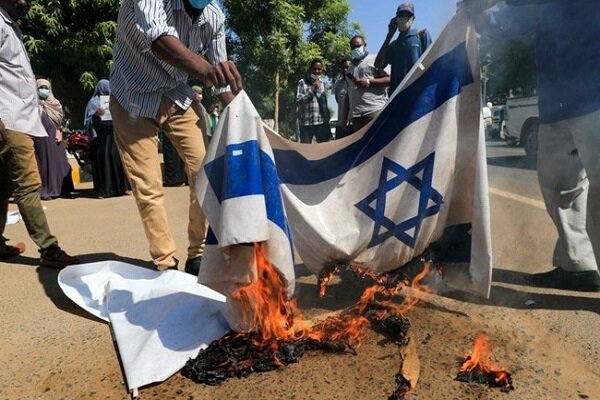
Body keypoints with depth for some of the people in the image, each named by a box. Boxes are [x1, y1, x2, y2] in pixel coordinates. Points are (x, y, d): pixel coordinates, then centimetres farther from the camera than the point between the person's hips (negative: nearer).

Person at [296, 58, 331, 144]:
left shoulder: (323, 84, 15)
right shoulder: (302, 82, 3)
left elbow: (325, 104, 17)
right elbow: (298, 101, -8)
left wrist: (327, 120, 13)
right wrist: (312, 90, -11)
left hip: (322, 122, 4)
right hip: (306, 123, -4)